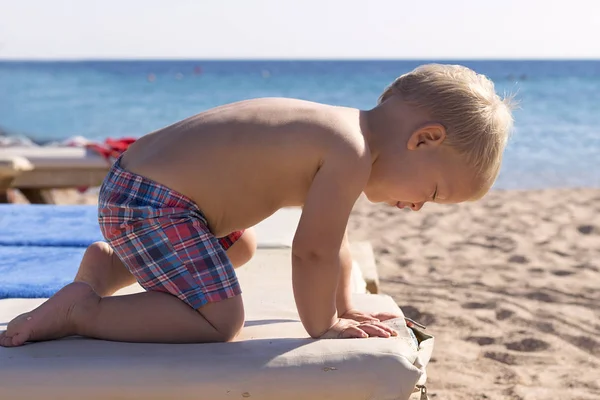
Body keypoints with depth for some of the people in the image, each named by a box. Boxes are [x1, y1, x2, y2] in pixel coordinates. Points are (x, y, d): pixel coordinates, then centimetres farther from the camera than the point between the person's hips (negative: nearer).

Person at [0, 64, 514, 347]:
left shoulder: (338, 131, 11)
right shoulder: (351, 155, -21)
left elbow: (330, 241, 21)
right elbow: (314, 251, -17)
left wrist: (344, 306, 24)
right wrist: (321, 325, -2)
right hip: (148, 204, -10)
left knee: (241, 247, 31)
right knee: (221, 319, -14)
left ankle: (110, 265, 27)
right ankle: (82, 308, -8)